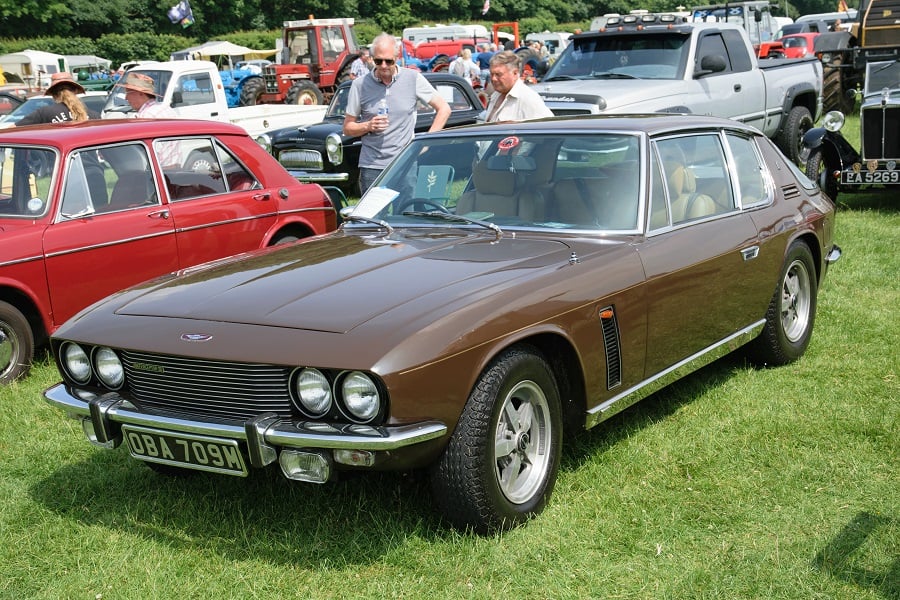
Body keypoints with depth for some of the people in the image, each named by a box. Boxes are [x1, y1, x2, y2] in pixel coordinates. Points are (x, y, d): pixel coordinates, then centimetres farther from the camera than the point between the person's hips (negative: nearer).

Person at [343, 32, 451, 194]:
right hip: (372, 167, 1)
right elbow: (347, 128, 8)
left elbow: (444, 109, 5)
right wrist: (368, 126, -12)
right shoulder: (360, 85, 3)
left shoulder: (413, 79, 2)